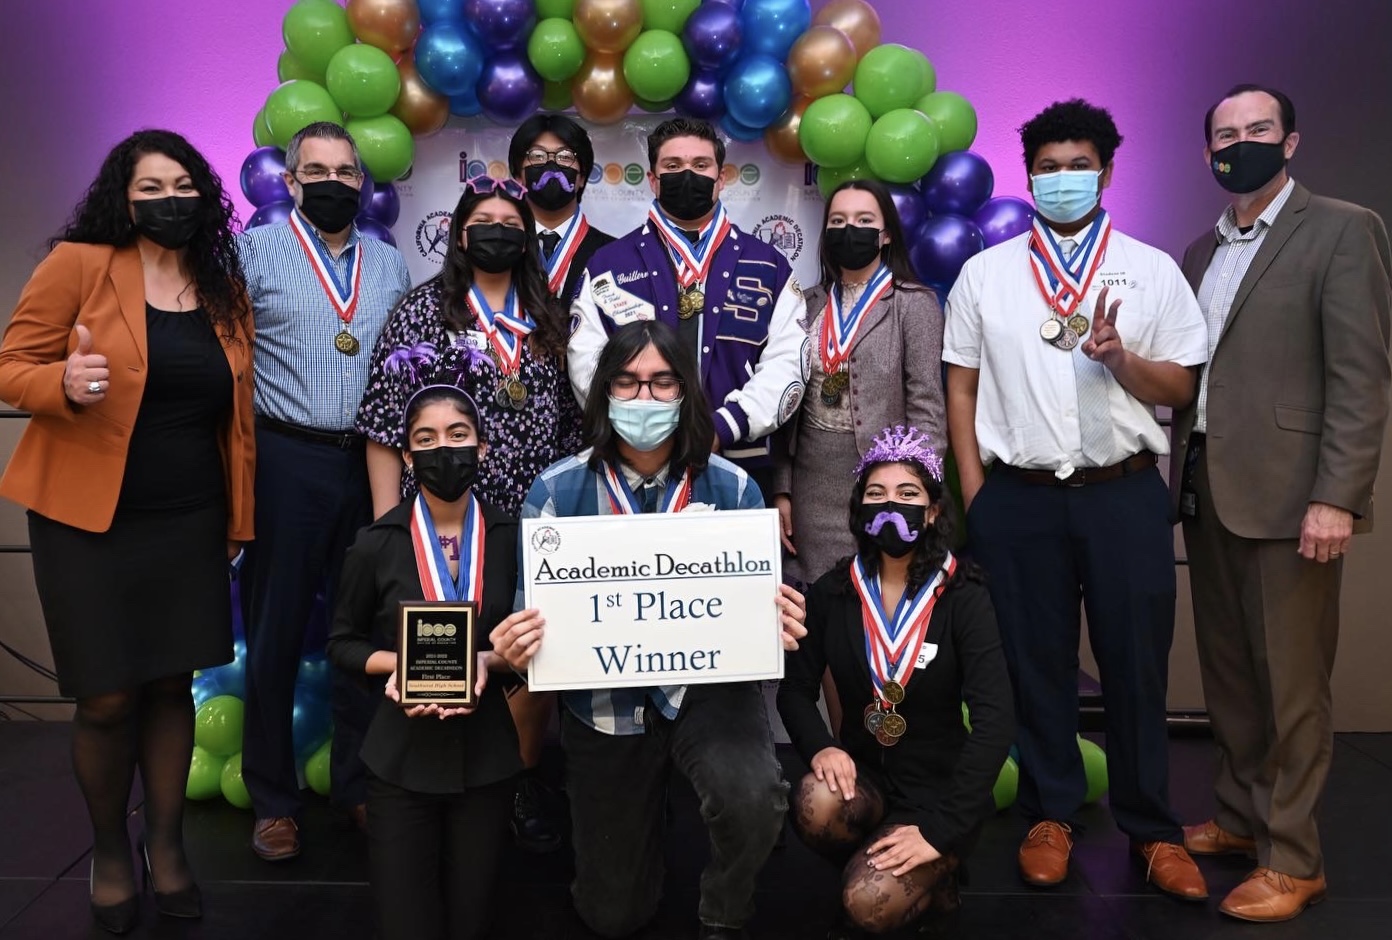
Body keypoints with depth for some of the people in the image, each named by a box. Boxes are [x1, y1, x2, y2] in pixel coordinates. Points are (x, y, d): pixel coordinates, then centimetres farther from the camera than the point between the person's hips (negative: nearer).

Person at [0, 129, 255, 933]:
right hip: (90, 521, -3)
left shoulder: (227, 291, 8)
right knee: (109, 699, 2)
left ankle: (166, 844, 28)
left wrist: (240, 517, 10)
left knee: (173, 685, 9)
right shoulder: (78, 265, -5)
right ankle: (110, 853, 27)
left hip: (191, 523, 3)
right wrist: (65, 383, -26)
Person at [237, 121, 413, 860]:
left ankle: (358, 784, 26)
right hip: (287, 462, -3)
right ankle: (273, 799, 21)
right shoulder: (257, 250, 0)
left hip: (374, 464, 4)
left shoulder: (390, 264, 12)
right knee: (275, 631, 6)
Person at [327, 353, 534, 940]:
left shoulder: (511, 538, -7)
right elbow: (342, 643, 3)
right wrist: (397, 664, -15)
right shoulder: (377, 543, -8)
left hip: (485, 756, 1)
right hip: (402, 759, -1)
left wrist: (489, 661, -18)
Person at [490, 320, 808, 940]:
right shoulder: (557, 492, -8)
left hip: (707, 686, 0)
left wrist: (780, 627, -25)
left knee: (753, 799, -32)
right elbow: (532, 615, -4)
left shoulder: (731, 488, -7)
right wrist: (513, 650, -27)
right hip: (603, 702, 1)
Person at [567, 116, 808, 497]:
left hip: (741, 466, 1)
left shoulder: (768, 267, 9)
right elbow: (587, 362, 0)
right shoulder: (608, 265, 8)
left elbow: (787, 362, -1)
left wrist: (723, 428, -14)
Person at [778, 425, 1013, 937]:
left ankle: (931, 876, 10)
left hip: (938, 785, -3)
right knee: (817, 804, -31)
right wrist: (820, 747, -22)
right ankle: (868, 874, 2)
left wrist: (943, 831, -24)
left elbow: (996, 719, -20)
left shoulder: (962, 596, -13)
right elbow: (795, 688, 1)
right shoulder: (834, 589, -3)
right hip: (863, 770, 3)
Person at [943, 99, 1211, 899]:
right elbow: (963, 388, 6)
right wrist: (974, 496, -1)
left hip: (1125, 494, 0)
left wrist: (1121, 360, -16)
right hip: (1019, 498, 0)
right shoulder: (985, 273, 7)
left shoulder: (1152, 270, 6)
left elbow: (1182, 389, 5)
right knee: (1035, 661, 9)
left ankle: (1153, 829, 23)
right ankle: (1051, 815, 26)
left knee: (1136, 662, 7)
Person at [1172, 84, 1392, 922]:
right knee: (1227, 673, 14)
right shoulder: (1201, 252, 16)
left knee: (1291, 683, 1)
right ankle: (1242, 816, 29)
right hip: (1207, 489, 6)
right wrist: (1176, 473, 7)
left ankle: (1293, 859, 14)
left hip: (1287, 493, -6)